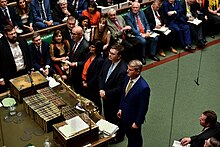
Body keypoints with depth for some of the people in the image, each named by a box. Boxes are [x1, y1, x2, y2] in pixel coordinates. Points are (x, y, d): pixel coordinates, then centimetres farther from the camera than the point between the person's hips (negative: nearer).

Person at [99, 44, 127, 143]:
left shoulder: (123, 70, -33)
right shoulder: (107, 61, -10)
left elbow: (119, 88, -27)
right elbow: (101, 76, 1)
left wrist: (106, 93, -20)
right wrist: (101, 90, -11)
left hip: (115, 99, -7)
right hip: (105, 95, 7)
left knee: (116, 119, 17)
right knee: (107, 116, 28)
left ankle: (118, 137, 42)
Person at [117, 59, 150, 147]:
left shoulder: (144, 87, -33)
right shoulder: (127, 77, -10)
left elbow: (143, 107, -23)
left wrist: (137, 122, -16)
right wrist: (121, 108, 9)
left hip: (133, 118, -7)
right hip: (125, 115, 7)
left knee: (135, 139, 19)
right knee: (129, 135, 29)